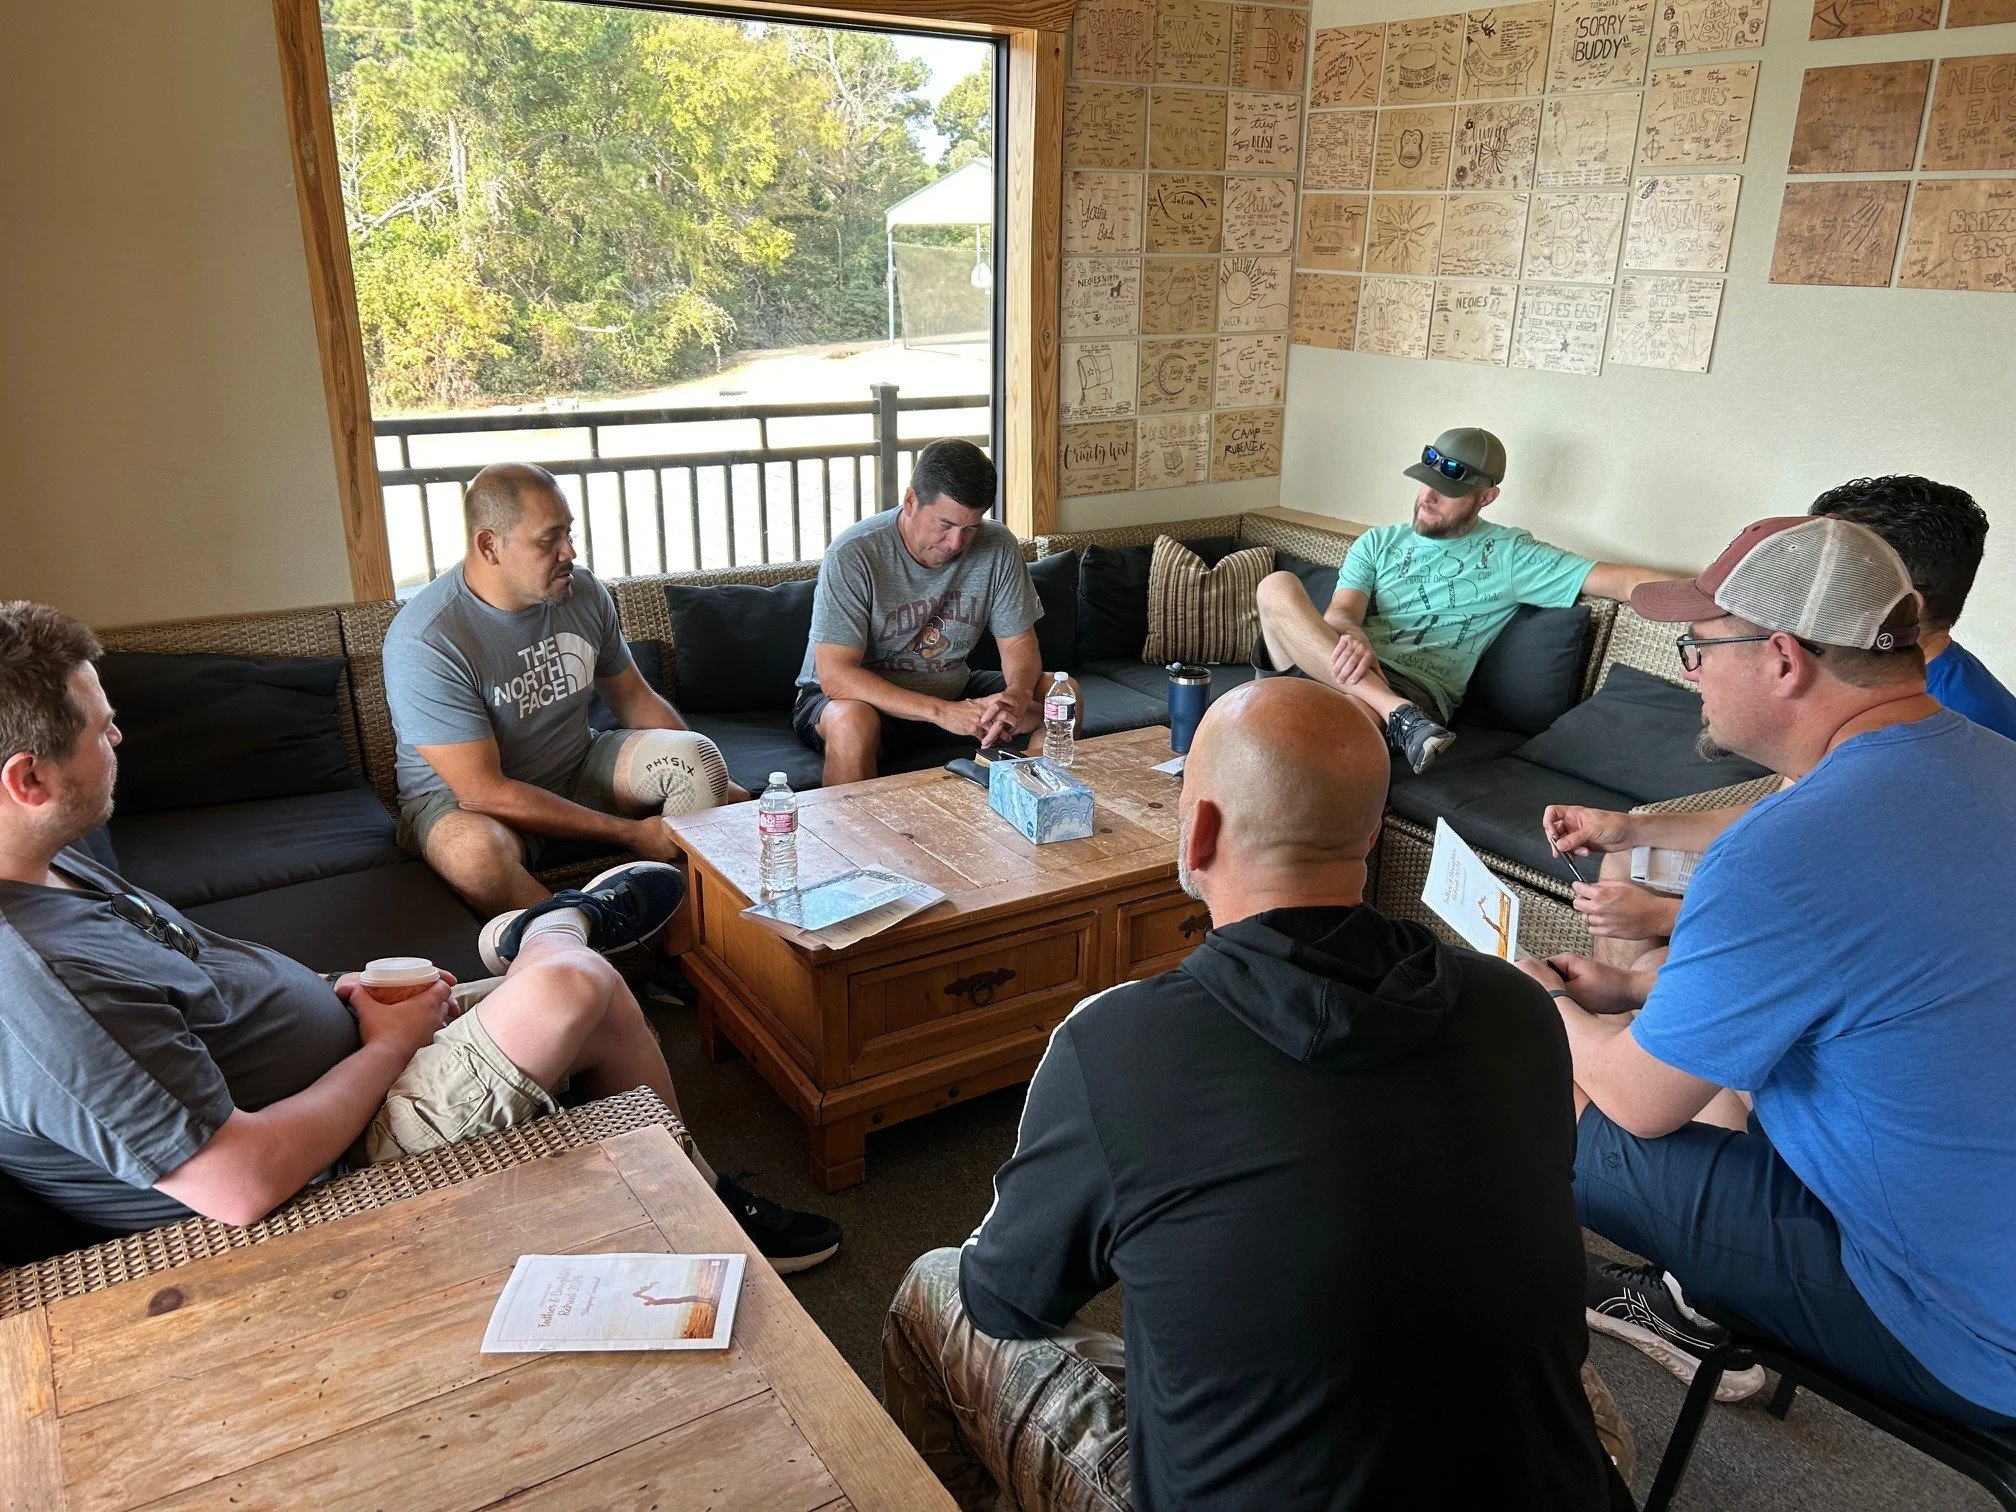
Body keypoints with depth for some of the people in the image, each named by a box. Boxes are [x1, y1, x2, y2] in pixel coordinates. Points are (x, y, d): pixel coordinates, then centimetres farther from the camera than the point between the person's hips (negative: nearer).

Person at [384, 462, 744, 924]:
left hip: (576, 771, 5)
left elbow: (635, 698, 9)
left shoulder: (583, 591, -6)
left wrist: (710, 779, -1)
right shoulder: (423, 642, -25)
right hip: (458, 796, -5)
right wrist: (631, 832, -27)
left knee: (699, 755, -19)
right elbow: (484, 791, -27)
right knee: (474, 852, -41)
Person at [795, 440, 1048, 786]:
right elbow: (836, 675, -28)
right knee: (852, 721, -39)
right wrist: (942, 712, -37)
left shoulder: (998, 547, -10)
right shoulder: (853, 555, -24)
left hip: (952, 692, 5)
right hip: (868, 698, -4)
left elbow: (1018, 642, -2)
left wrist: (1018, 693, -27)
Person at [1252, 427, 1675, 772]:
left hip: (1414, 690, -6)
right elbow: (1341, 612, 5)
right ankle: (1399, 718, -31)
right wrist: (1351, 636, -21)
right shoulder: (1377, 544, 22)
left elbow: (1617, 578, 5)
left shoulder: (1508, 554, 13)